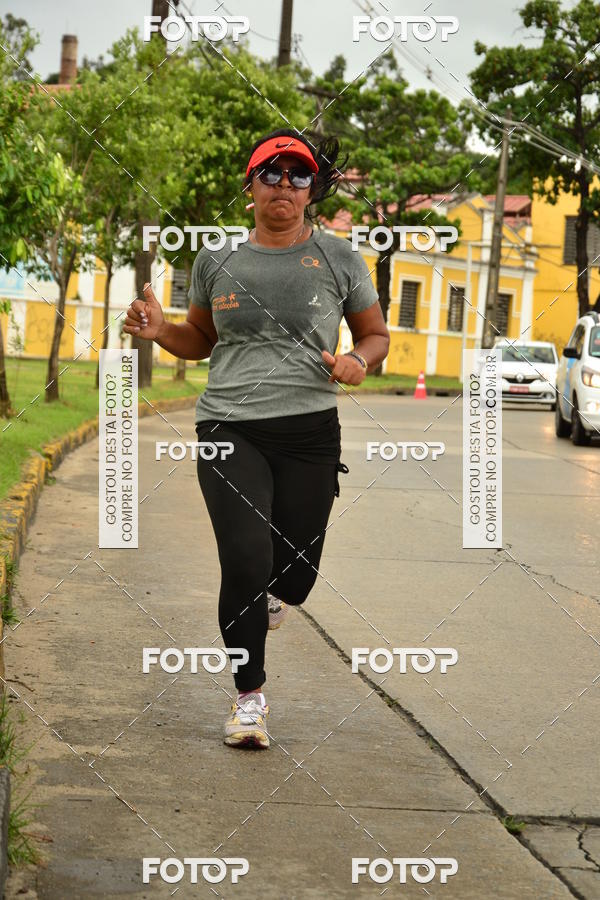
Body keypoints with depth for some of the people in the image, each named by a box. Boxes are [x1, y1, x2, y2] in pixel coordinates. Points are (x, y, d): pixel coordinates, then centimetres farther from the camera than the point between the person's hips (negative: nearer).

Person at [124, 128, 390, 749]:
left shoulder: (339, 260, 3)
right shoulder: (215, 262, 7)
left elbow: (376, 335, 13)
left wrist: (358, 360, -10)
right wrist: (160, 331, -1)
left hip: (309, 433, 0)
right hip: (229, 428, 0)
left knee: (295, 574, 4)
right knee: (247, 559, -15)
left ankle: (265, 601, 45)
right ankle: (249, 696, 3)